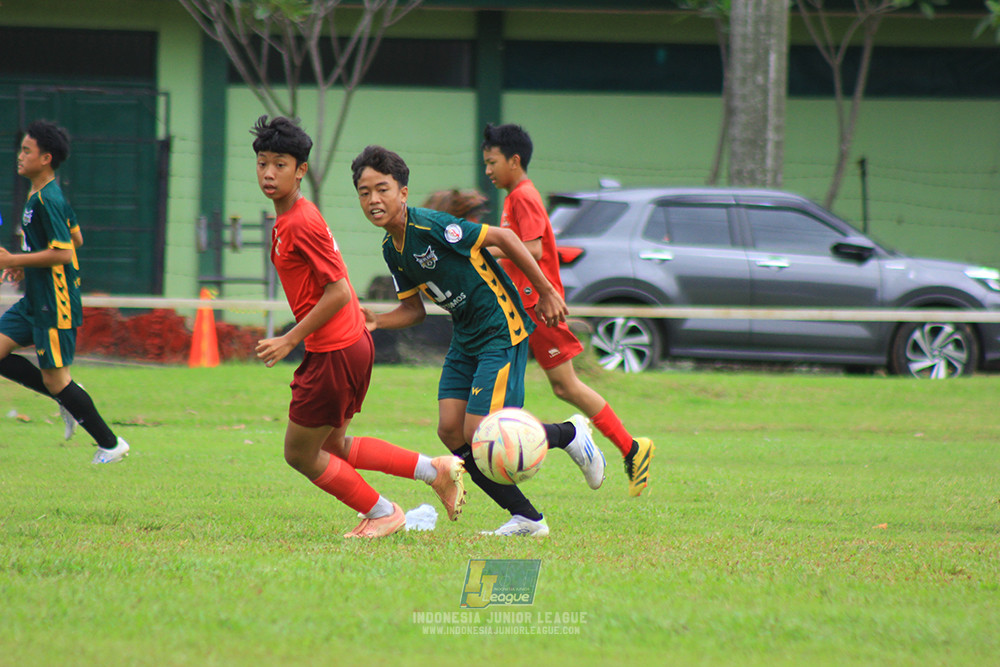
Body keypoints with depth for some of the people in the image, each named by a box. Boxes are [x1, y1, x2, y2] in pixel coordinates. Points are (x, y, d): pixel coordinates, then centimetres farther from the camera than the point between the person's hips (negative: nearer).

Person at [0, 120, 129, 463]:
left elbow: (62, 253, -25)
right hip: (35, 301, 10)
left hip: (55, 305, -10)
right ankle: (68, 399, 13)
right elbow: (75, 238, 23)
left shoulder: (47, 200, -19)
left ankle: (111, 444, 9)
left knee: (54, 377, -3)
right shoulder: (42, 195, 12)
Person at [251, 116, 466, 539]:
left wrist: (289, 341, -18)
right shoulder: (287, 219, 11)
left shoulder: (300, 224, -19)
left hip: (336, 353, -10)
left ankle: (383, 513, 15)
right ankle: (436, 470, 21)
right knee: (332, 446, 20)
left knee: (299, 453, 3)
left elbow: (338, 292, -22)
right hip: (352, 342, 10)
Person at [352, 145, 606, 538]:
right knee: (451, 431, -2)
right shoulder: (392, 250, 4)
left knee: (479, 433, -14)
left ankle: (570, 434, 11)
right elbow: (414, 309, 14)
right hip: (465, 338, 8)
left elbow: (502, 238, -17)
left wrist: (547, 292, -12)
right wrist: (376, 322, -7)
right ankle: (527, 519, 7)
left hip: (501, 330, -8)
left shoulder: (430, 226, -21)